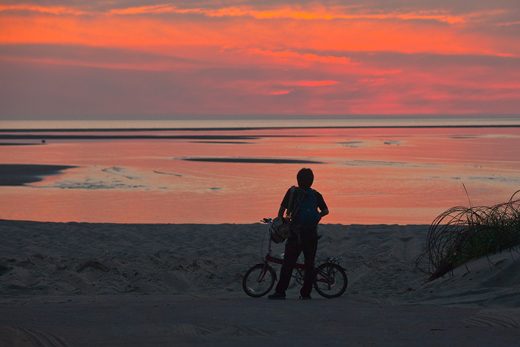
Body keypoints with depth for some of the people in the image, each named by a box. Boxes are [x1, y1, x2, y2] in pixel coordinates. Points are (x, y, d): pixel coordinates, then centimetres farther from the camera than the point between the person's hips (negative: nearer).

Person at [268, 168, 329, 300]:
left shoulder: (292, 192, 0)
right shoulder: (316, 195, 6)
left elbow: (282, 209, 1)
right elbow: (325, 211, 5)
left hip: (295, 234, -2)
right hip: (312, 235, 2)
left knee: (288, 264, 0)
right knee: (309, 264, 9)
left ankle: (280, 291, -3)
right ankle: (306, 293, 9)